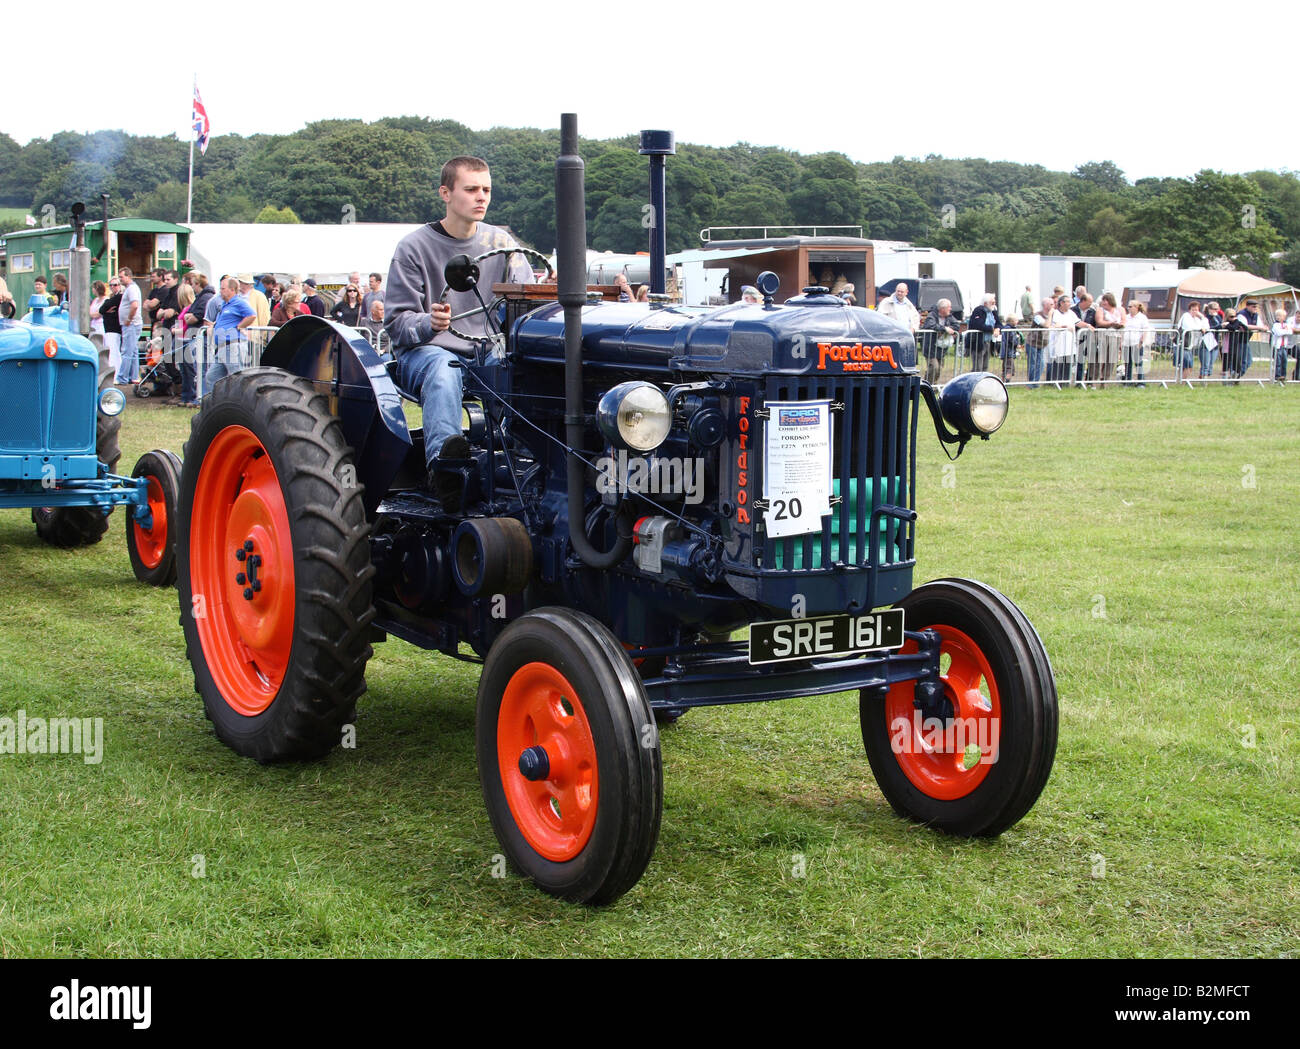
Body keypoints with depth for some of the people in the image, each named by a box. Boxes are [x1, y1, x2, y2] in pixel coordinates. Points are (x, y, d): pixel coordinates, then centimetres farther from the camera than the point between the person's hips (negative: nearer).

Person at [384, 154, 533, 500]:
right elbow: (395, 322, -3)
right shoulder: (414, 247, 1)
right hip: (423, 352, -3)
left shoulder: (500, 243, 12)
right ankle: (442, 457, -60)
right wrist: (428, 324, -25)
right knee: (443, 367, -40)